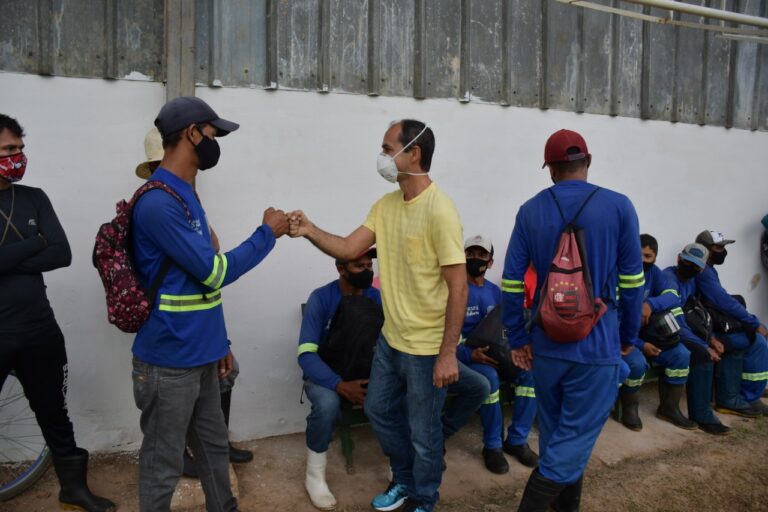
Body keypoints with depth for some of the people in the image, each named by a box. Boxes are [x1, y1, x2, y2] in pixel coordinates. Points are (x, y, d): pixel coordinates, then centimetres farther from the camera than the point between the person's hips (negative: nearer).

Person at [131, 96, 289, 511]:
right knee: (163, 466, 9)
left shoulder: (185, 194, 10)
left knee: (214, 449, 23)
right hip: (169, 361, -9)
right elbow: (214, 271, -18)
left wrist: (218, 341, 15)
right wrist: (267, 233, -7)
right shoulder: (157, 202, -21)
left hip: (198, 354, 9)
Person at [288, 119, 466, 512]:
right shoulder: (386, 205, 4)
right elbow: (348, 248, 4)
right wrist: (310, 232, -14)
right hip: (391, 339, 8)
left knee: (422, 432, 10)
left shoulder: (438, 211, -22)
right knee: (379, 410, 23)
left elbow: (458, 287, -22)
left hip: (426, 347, -8)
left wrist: (447, 354, -21)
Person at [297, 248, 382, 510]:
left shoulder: (376, 297, -6)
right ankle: (314, 475, -10)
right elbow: (306, 354, -22)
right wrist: (340, 385, -35)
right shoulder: (321, 298, -17)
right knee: (328, 402, -35)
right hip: (325, 373, -3)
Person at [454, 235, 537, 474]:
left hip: (493, 352, 6)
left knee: (530, 371, -18)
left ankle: (517, 440, -6)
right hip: (464, 356, -6)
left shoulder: (494, 291, 12)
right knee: (490, 377, -35)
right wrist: (470, 354, -30)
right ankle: (492, 445, -14)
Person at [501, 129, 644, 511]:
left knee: (554, 434, 20)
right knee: (575, 438, 5)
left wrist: (517, 338, 7)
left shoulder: (530, 211, 0)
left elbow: (511, 282, -2)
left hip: (545, 344, 4)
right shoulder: (618, 207, -6)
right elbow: (632, 282, -2)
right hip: (596, 345, -3)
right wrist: (628, 335, 11)